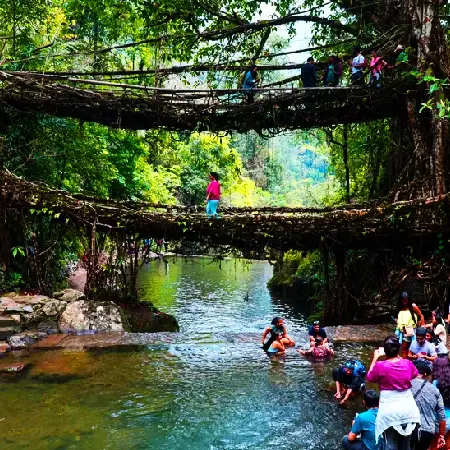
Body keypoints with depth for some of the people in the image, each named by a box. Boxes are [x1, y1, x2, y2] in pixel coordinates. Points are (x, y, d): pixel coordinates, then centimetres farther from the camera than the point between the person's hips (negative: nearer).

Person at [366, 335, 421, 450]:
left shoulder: (380, 366, -15)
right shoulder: (408, 363, -5)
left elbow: (369, 378, 5)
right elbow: (415, 375, 20)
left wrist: (375, 359, 11)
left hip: (390, 412, -4)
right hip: (409, 410, 4)